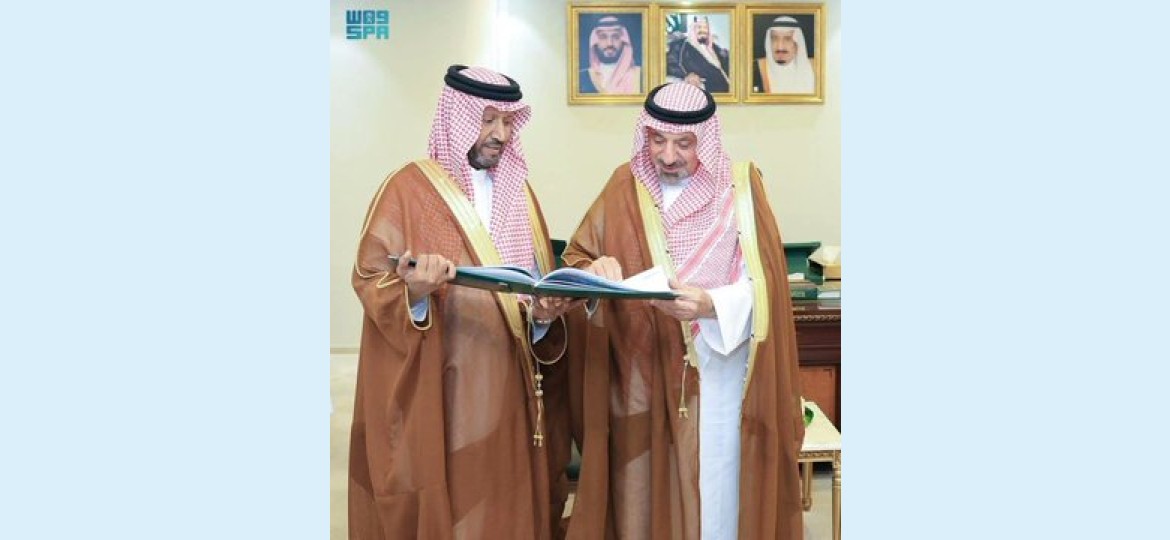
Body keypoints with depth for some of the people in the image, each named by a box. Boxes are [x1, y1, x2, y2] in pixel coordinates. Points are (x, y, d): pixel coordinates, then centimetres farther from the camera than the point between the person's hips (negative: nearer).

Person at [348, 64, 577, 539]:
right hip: (434, 389, -4)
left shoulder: (519, 192, 11)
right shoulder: (409, 187, -5)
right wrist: (414, 292, -30)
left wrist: (544, 314, -11)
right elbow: (370, 278, -10)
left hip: (509, 385, 5)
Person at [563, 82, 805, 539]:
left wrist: (710, 305, -24)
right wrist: (596, 270, -16)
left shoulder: (740, 186, -1)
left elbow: (763, 284, -6)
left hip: (718, 375, -1)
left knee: (715, 490, 7)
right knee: (643, 491, 8)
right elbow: (575, 257, 6)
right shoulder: (625, 187, 4)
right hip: (642, 374, 2)